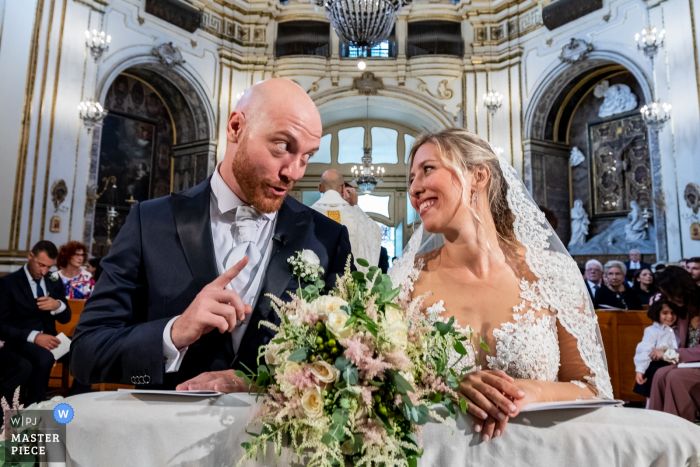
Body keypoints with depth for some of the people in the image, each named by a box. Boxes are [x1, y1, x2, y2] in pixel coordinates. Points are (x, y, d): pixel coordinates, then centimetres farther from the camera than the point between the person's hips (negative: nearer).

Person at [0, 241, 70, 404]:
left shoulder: (54, 282, 10)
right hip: (21, 341, -5)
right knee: (45, 357, -36)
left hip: (48, 339, 5)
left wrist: (58, 306, -13)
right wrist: (34, 336, -25)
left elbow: (65, 318, 11)